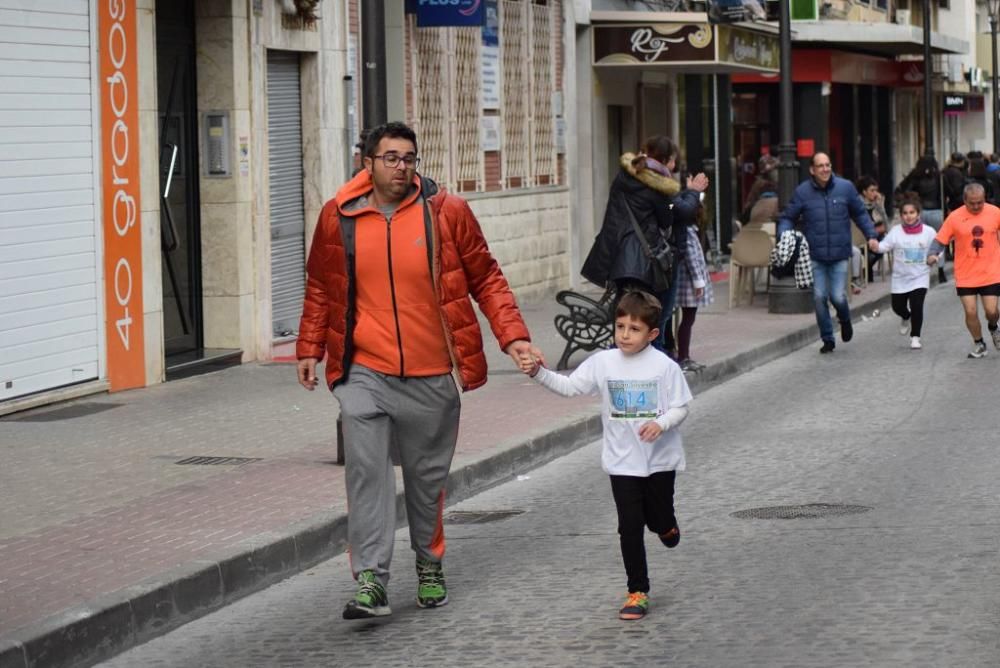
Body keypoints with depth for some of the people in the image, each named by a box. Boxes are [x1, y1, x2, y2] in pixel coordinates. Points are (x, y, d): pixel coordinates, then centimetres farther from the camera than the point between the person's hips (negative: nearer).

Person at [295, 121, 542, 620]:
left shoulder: (447, 212, -2)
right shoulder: (339, 217, 1)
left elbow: (486, 280, 3)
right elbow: (319, 287, 14)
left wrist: (513, 336, -6)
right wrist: (309, 349, 11)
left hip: (432, 373, 0)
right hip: (364, 372, 0)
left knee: (428, 475, 12)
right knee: (365, 469, -13)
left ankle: (429, 565, 32)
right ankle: (371, 581, -12)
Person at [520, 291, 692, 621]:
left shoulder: (664, 366, -11)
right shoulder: (603, 362, -3)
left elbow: (680, 407, -7)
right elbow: (569, 386, -2)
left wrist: (660, 424, -26)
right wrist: (539, 373, -17)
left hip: (660, 459, -1)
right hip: (622, 461, 1)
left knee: (659, 521, 12)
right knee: (630, 527, 0)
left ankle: (666, 526, 50)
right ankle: (638, 592, 8)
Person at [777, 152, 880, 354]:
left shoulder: (845, 187, 1)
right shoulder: (802, 191, -2)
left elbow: (860, 214, 13)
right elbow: (788, 217, 4)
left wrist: (870, 235, 4)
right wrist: (784, 237, -14)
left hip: (839, 254, 0)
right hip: (814, 256, 0)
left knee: (838, 297, -7)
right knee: (819, 297, -2)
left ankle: (845, 320, 28)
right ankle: (828, 339, 13)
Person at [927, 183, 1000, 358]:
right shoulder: (955, 217, -8)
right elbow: (940, 240, -6)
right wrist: (933, 254, -23)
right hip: (965, 276, -1)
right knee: (970, 311, -3)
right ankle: (978, 344, 19)